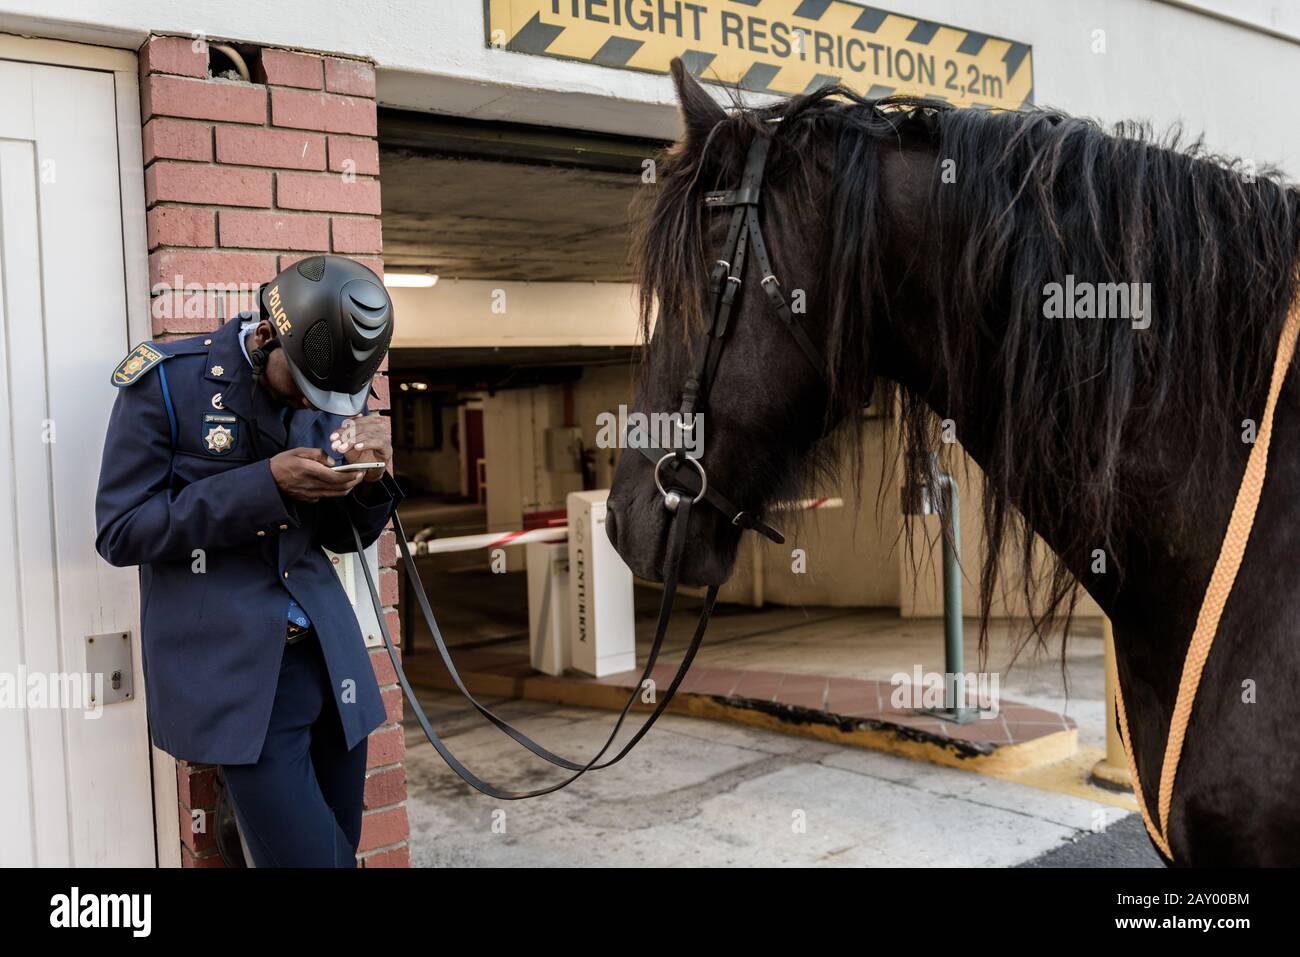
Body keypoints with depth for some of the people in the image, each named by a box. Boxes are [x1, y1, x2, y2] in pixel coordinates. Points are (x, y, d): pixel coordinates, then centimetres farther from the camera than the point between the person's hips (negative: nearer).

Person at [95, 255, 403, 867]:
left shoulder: (335, 398, 6)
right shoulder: (168, 380, -8)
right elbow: (120, 532, -9)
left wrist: (371, 479, -8)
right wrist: (266, 484, -20)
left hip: (327, 655, 5)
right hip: (233, 671, -5)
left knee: (341, 848, 14)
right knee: (311, 857, -10)